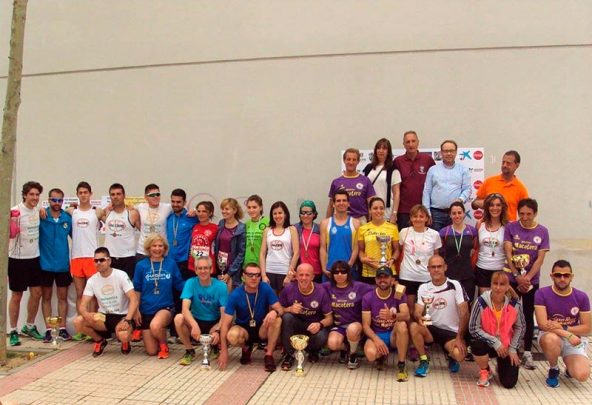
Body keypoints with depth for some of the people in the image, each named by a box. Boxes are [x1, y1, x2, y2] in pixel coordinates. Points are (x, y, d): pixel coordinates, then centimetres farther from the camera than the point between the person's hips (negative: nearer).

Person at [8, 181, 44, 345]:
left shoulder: (38, 210, 5)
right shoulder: (15, 211, -14)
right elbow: (9, 234, -17)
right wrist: (10, 220, -31)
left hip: (34, 258, 6)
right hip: (18, 259, -6)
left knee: (36, 293, 9)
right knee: (17, 296, 4)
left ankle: (29, 327, 27)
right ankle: (13, 332, 18)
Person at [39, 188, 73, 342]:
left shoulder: (68, 218, 0)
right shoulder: (41, 217, -6)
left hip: (63, 265, 2)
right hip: (45, 264, -2)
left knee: (63, 297, 8)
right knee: (46, 297, 8)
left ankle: (62, 328, 17)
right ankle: (48, 329, 15)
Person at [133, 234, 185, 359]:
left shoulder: (171, 263, -2)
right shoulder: (141, 265, -2)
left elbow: (179, 284, 2)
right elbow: (137, 290, 4)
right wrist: (136, 310, 1)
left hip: (166, 307, -1)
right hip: (146, 310, 2)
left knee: (155, 326, -36)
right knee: (151, 351, 1)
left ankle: (164, 345, -3)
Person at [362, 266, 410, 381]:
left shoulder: (399, 295, -6)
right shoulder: (368, 298, -6)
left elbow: (406, 316, -23)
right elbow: (366, 325, -8)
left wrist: (392, 316, -45)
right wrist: (376, 339, -27)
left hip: (394, 335, 1)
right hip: (376, 335, 0)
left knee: (402, 324, -34)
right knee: (371, 353, -34)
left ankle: (401, 365, -20)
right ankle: (382, 356, 7)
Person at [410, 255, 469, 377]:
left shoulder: (455, 285, -8)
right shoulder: (423, 288, 0)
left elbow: (464, 313, -10)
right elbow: (417, 312, -7)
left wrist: (459, 338, -17)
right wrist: (419, 317, -32)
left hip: (451, 332, -2)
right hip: (431, 329, 2)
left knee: (459, 354, -31)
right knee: (414, 326, -29)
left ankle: (451, 356, 10)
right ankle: (424, 361, -7)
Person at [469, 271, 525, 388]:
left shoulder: (515, 303, -14)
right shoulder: (481, 302, -21)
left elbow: (520, 327, 0)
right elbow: (473, 328, -17)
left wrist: (513, 348, -5)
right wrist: (495, 342, -20)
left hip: (507, 345, 1)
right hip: (488, 343, -1)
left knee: (509, 383, -9)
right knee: (477, 345, -37)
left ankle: (502, 365, 29)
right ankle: (485, 372, -3)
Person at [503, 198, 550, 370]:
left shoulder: (542, 231, -2)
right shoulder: (511, 228, -4)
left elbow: (540, 259, -5)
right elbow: (508, 254, -7)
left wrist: (527, 278, -12)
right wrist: (518, 276, -14)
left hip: (532, 281, 1)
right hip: (512, 279, -1)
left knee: (528, 315, 6)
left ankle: (527, 352, 13)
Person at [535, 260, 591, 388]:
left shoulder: (581, 297, -4)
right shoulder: (542, 294, -11)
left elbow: (587, 328, -3)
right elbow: (542, 324, -17)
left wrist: (563, 328, -19)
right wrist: (568, 335, -26)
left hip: (575, 340, 2)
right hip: (551, 336, -2)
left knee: (582, 375, -23)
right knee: (551, 339, -39)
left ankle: (569, 364, 17)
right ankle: (553, 370, -5)